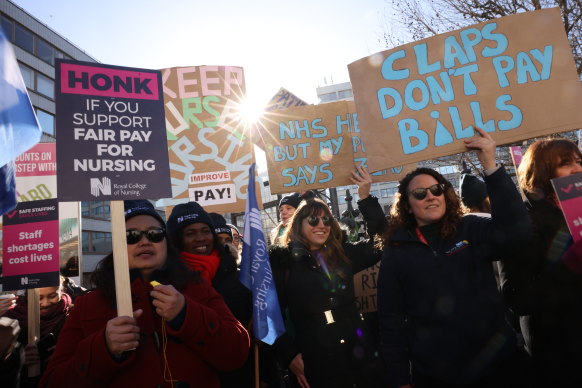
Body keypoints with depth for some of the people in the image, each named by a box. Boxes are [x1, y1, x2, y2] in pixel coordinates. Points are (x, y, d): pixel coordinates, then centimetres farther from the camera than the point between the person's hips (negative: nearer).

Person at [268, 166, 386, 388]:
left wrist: (366, 198, -4)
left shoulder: (343, 253, 5)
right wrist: (288, 355, -10)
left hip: (359, 354, 4)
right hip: (314, 362, -3)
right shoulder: (282, 260, -5)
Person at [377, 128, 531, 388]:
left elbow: (515, 230, -22)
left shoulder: (470, 230, -2)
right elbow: (390, 318, -2)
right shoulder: (396, 251, -3)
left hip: (496, 361, 1)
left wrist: (490, 167, -28)